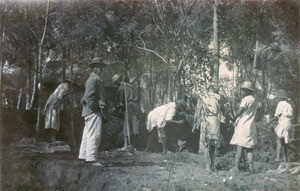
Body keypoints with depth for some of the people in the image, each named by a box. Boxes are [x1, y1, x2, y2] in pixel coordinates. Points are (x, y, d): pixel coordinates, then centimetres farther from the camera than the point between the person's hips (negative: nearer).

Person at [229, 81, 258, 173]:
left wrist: (233, 118, -2)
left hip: (243, 126, -8)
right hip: (251, 126, 8)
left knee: (240, 147, -7)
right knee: (249, 148, 10)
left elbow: (240, 111, -17)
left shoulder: (245, 99, -11)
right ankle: (251, 167, 7)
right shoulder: (255, 101, 15)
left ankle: (236, 167, -8)